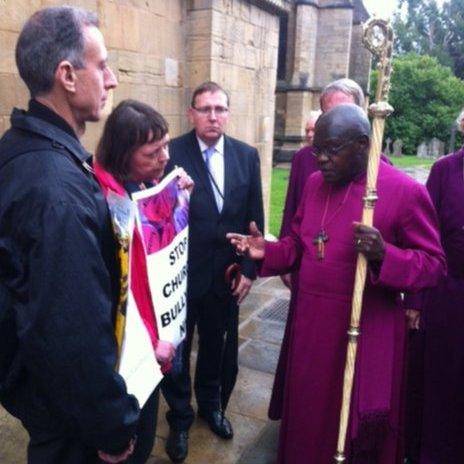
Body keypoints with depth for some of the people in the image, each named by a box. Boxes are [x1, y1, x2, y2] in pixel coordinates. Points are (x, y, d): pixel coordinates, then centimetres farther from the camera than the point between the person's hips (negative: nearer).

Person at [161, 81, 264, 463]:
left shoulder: (247, 155, 2)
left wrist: (249, 268, 0)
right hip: (179, 271, -2)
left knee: (217, 346, 19)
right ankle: (180, 418, 37)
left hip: (226, 273, 3)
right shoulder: (171, 152, -9)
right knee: (175, 349, 14)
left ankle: (211, 405, 45)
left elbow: (254, 218, 3)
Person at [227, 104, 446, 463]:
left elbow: (434, 265, -12)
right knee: (308, 418, 22)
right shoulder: (315, 183, 5)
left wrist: (384, 255, -29)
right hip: (311, 326, 6)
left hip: (366, 335, -5)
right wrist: (268, 252, -5)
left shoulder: (406, 191, -14)